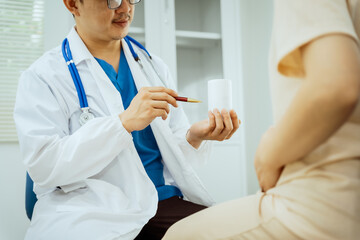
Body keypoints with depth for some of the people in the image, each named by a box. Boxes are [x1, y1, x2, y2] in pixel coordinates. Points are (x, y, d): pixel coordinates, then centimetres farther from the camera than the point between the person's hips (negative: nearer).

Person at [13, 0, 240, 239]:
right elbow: (43, 165, -10)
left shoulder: (154, 66, 17)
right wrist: (124, 122, -18)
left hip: (165, 201, 4)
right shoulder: (43, 75, 1)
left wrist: (194, 136, -6)